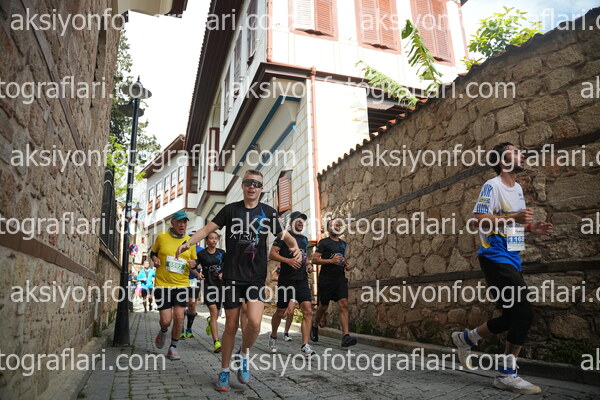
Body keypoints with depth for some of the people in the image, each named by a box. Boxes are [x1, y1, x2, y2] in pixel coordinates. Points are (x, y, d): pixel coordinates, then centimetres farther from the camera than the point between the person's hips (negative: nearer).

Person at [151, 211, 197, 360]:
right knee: (166, 320, -4)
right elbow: (153, 252, 16)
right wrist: (155, 259, -6)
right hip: (162, 284, -1)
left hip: (182, 284, 2)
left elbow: (194, 261, 16)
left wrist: (192, 263, -7)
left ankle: (173, 347, 17)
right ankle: (163, 331, 34)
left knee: (179, 317, -5)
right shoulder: (161, 237, -1)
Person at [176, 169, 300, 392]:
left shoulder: (267, 212, 6)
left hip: (256, 277, 0)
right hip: (232, 275, 0)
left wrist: (294, 246, -11)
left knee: (254, 322, -16)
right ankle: (224, 371, 26)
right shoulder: (230, 209, 4)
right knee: (231, 326, 5)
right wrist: (189, 242, -17)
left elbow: (284, 235, 10)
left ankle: (244, 356, 15)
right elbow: (208, 229, -1)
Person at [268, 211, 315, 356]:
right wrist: (288, 260, -22)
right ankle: (273, 336, 33)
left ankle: (305, 345, -7)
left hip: (302, 280, 5)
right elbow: (272, 254, -9)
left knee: (308, 310, -10)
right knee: (281, 312, 7)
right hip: (286, 280, -5)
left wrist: (308, 265, 10)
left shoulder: (304, 239, 18)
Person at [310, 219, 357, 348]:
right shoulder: (323, 242, -4)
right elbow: (314, 259, -10)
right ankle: (314, 326, 36)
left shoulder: (343, 243, 15)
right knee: (323, 306, 8)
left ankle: (346, 337, -14)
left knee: (344, 305, -10)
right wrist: (331, 260, -21)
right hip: (326, 279, -4)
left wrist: (346, 265, 11)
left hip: (340, 278, 4)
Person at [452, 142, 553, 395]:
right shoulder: (492, 186, -10)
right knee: (524, 311, -13)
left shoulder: (517, 188, 18)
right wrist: (514, 217, -27)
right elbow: (479, 220, -19)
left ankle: (465, 339, 26)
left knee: (513, 316, 9)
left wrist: (531, 227, 8)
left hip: (512, 259, 9)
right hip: (496, 258, -9)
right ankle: (507, 375, 0)